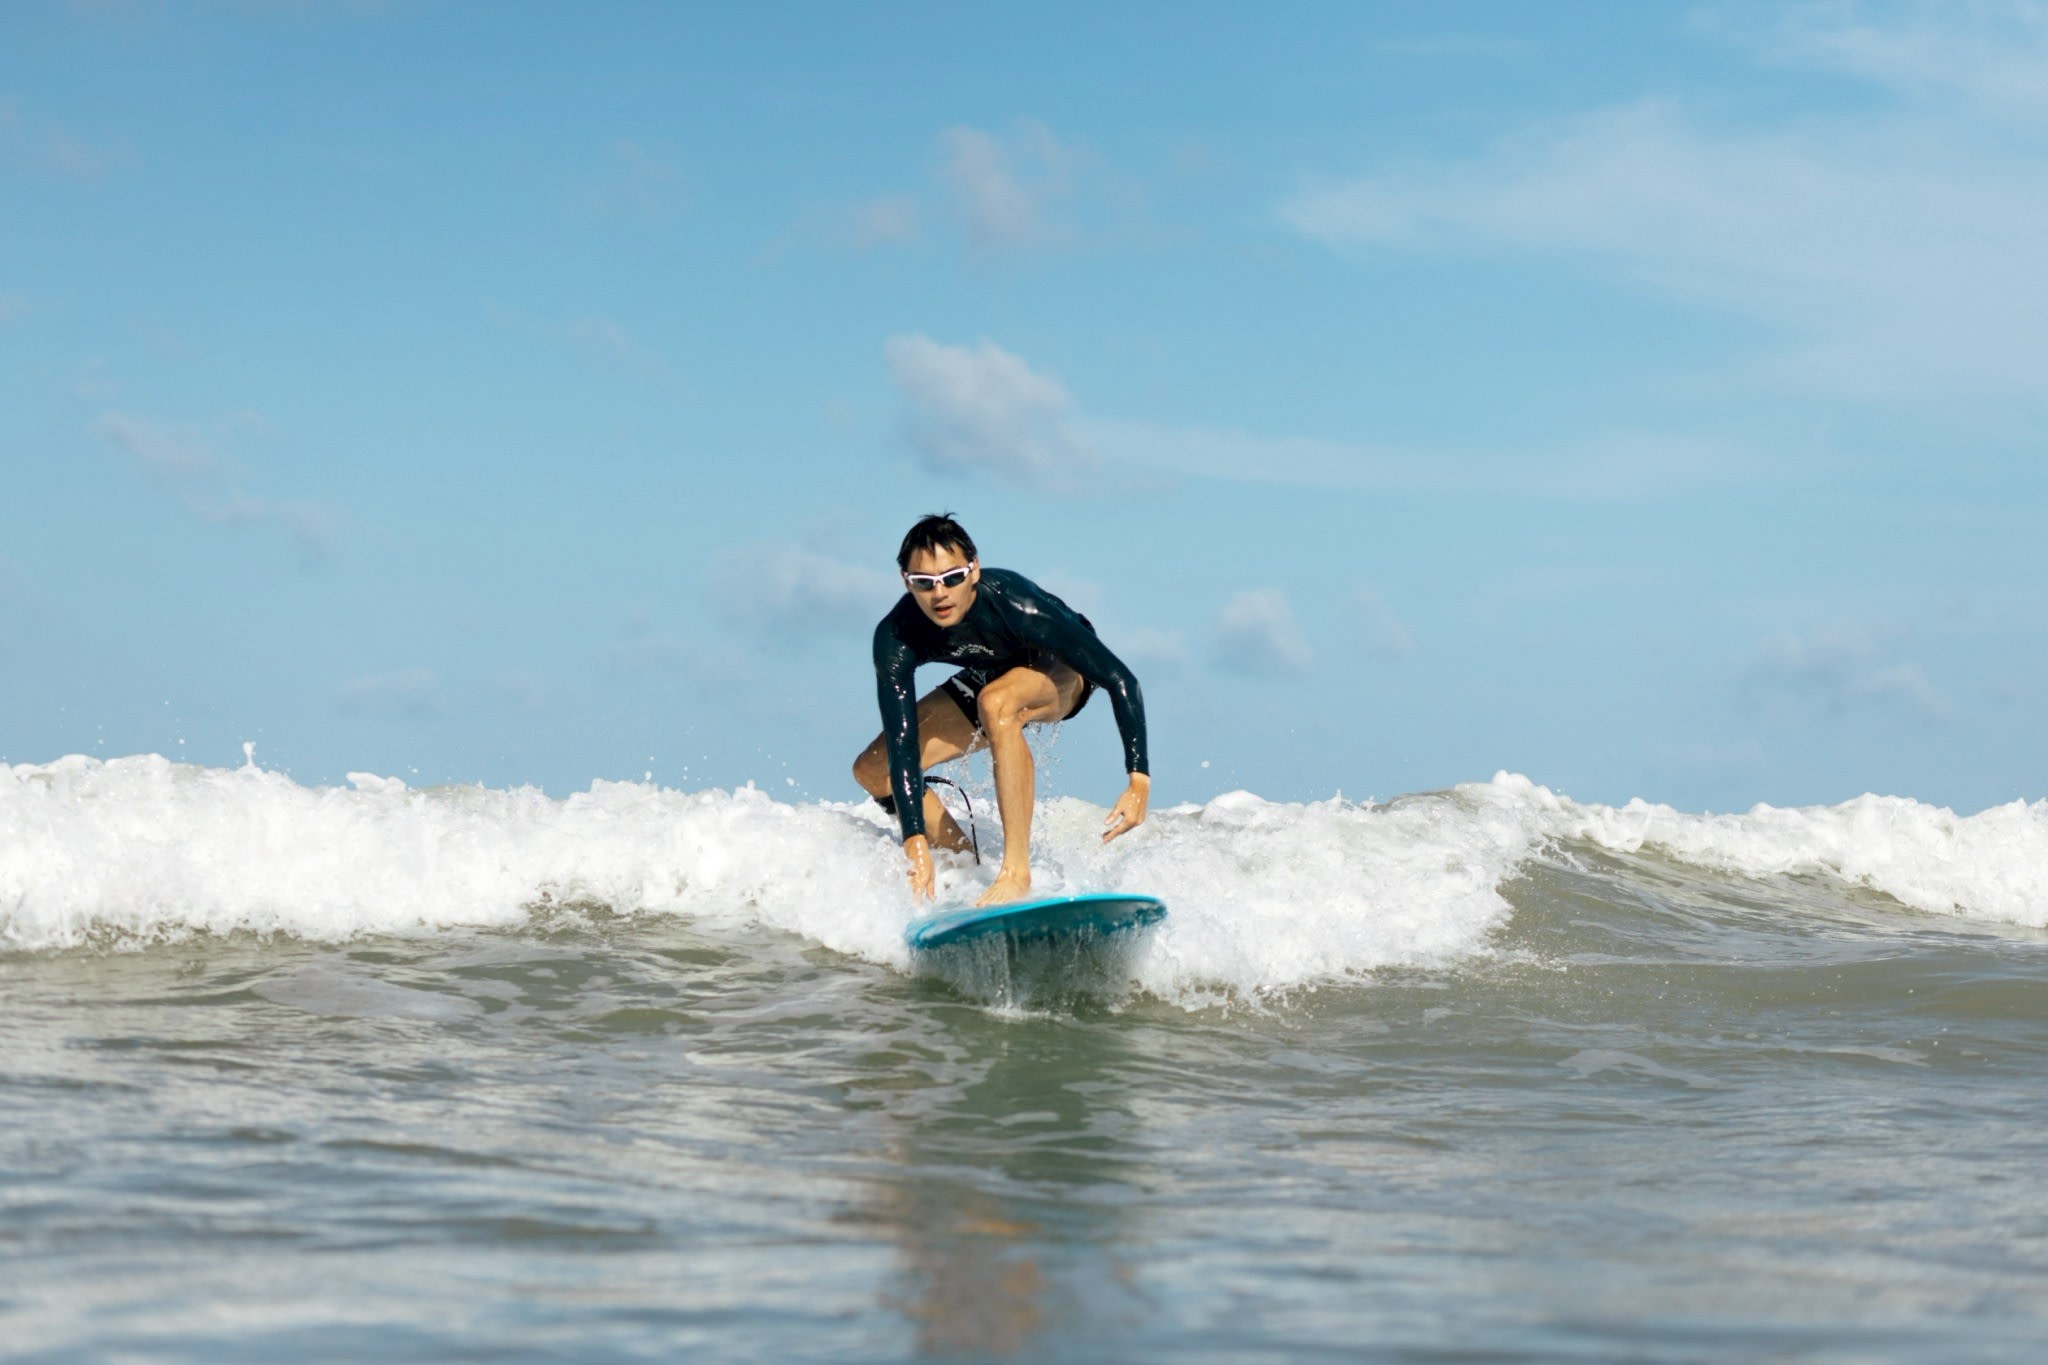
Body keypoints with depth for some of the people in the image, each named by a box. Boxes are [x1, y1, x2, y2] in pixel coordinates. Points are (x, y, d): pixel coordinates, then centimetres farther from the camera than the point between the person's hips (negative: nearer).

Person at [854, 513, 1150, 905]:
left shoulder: (1015, 604, -38)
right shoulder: (896, 639, -29)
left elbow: (1120, 680, -34)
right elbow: (901, 744, -29)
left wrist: (1139, 782, -40)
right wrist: (915, 840, -40)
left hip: (1062, 669, -5)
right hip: (992, 676, 5)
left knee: (995, 701, -39)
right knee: (874, 770, -8)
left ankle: (1017, 872, -37)